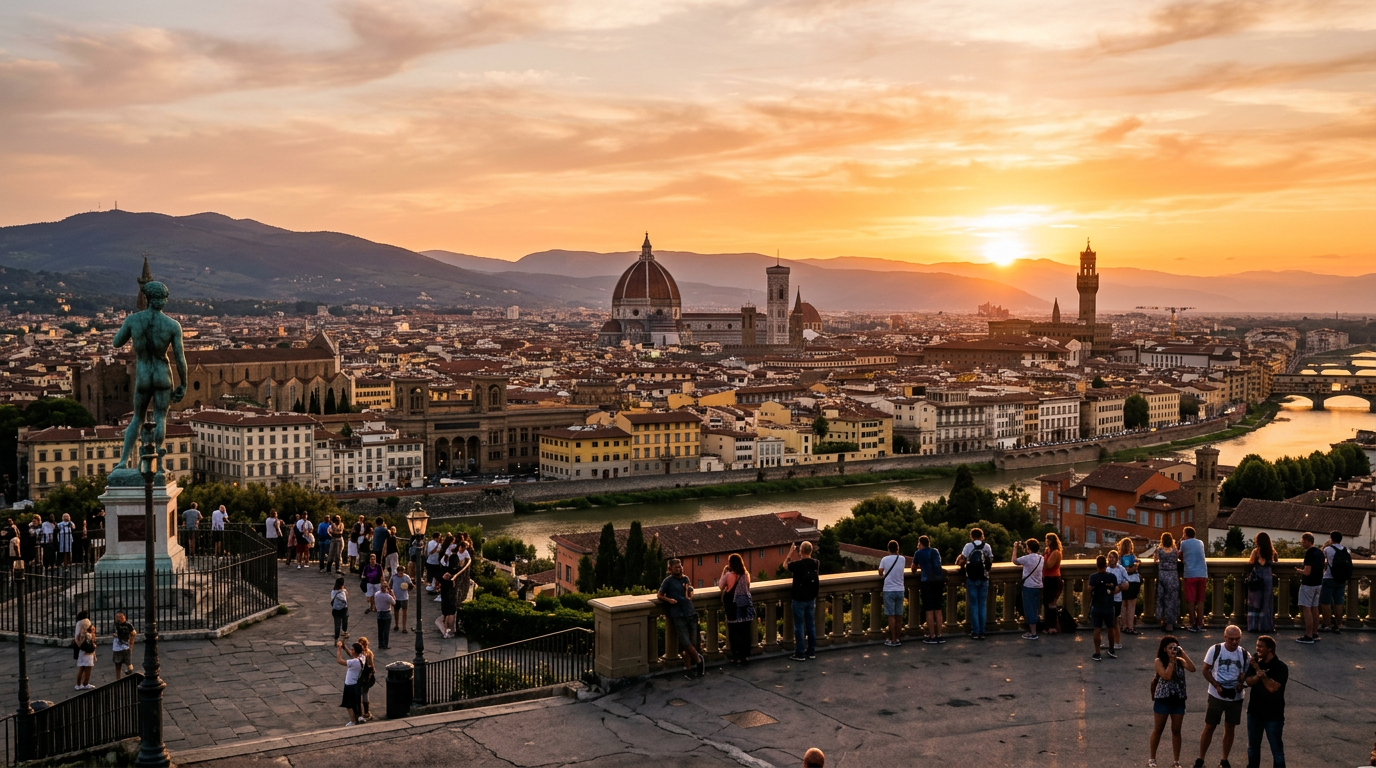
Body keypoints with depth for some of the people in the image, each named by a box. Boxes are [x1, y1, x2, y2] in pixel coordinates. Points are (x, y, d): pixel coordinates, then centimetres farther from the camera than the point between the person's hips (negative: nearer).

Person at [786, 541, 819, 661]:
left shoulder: (797, 565, -20)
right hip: (811, 598, 5)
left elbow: (787, 565, -1)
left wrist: (792, 550, 4)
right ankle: (812, 651, 21)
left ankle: (800, 654, 6)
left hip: (799, 599, -5)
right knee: (811, 625, 13)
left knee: (799, 626, 2)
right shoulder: (815, 563, -4)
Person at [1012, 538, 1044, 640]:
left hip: (1029, 587, -7)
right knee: (1035, 610, 16)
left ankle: (1033, 634, 0)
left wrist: (1015, 548, 9)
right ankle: (1033, 631, 24)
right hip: (1038, 587, 7)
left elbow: (1014, 560, -2)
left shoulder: (1027, 558, -17)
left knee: (1029, 610, -1)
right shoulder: (1041, 558, 4)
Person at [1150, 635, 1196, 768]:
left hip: (1178, 700, 3)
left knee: (1176, 730, 9)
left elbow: (1192, 669, -15)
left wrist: (1183, 654, -15)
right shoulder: (1159, 661, -7)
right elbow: (1166, 676, -20)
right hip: (1163, 699, -3)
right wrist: (1171, 661, -16)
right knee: (1158, 729, 7)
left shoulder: (1180, 661, 3)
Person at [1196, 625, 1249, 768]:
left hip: (1235, 697, 2)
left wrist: (1242, 684, -16)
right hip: (1216, 696, -2)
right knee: (1209, 727, 4)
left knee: (1229, 729, 10)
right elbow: (1206, 670, -5)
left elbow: (1247, 674, 5)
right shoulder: (1215, 650, -10)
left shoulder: (1244, 654, -5)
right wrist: (1217, 686, -17)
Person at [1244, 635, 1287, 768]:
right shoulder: (1255, 662, 1)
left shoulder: (1280, 667, -15)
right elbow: (1249, 682, -8)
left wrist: (1259, 670, -24)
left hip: (1273, 715, -5)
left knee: (1276, 749, 3)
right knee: (1253, 747, 19)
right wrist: (1257, 675, -28)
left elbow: (1272, 687, -25)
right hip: (1254, 712, 5)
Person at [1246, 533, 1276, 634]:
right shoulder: (1271, 551, 2)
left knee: (1255, 603, 4)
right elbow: (1273, 561, 13)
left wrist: (1248, 560, 15)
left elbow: (1251, 562, -6)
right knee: (1266, 603, 9)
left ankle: (1254, 625, 2)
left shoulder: (1256, 551, -8)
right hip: (1268, 577, 3)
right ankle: (1266, 625, 10)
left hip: (1257, 579, -3)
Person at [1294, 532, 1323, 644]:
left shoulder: (1309, 553, -20)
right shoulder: (1320, 552, 8)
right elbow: (1324, 564, 20)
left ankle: (1309, 636, -6)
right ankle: (1315, 634, 20)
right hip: (1318, 583, 9)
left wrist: (1299, 571, -4)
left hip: (1308, 585, -9)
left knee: (1306, 609, -5)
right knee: (1314, 608, 15)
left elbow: (1307, 572, -24)